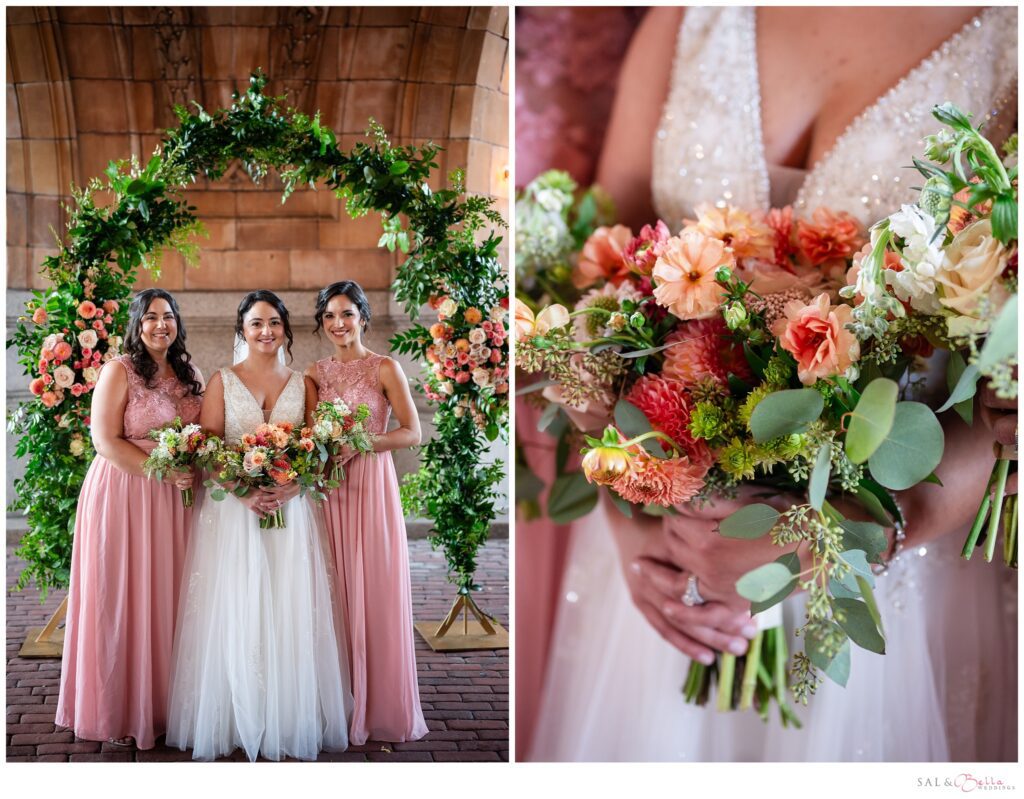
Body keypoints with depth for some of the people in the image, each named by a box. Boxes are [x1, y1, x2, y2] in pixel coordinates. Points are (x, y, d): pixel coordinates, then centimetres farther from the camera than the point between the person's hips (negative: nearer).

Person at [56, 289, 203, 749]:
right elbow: (106, 441, -12)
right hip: (124, 496, -5)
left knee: (167, 599, 8)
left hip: (175, 501, 5)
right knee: (123, 602, 1)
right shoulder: (119, 371, -6)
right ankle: (121, 709, 12)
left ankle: (163, 704, 19)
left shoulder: (190, 375, 11)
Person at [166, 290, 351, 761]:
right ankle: (236, 721, 5)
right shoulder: (222, 381, 6)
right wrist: (246, 492, -16)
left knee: (290, 611, -1)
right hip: (232, 510, -1)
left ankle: (290, 721, 8)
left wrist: (290, 488, -14)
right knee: (235, 611, -3)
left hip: (292, 507, 1)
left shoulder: (302, 384, 11)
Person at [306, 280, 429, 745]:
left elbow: (412, 433, -6)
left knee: (374, 595, -2)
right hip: (328, 487, 4)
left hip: (371, 484, -4)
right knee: (336, 596, 5)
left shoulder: (385, 369, -2)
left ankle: (381, 707, 10)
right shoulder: (316, 373, 11)